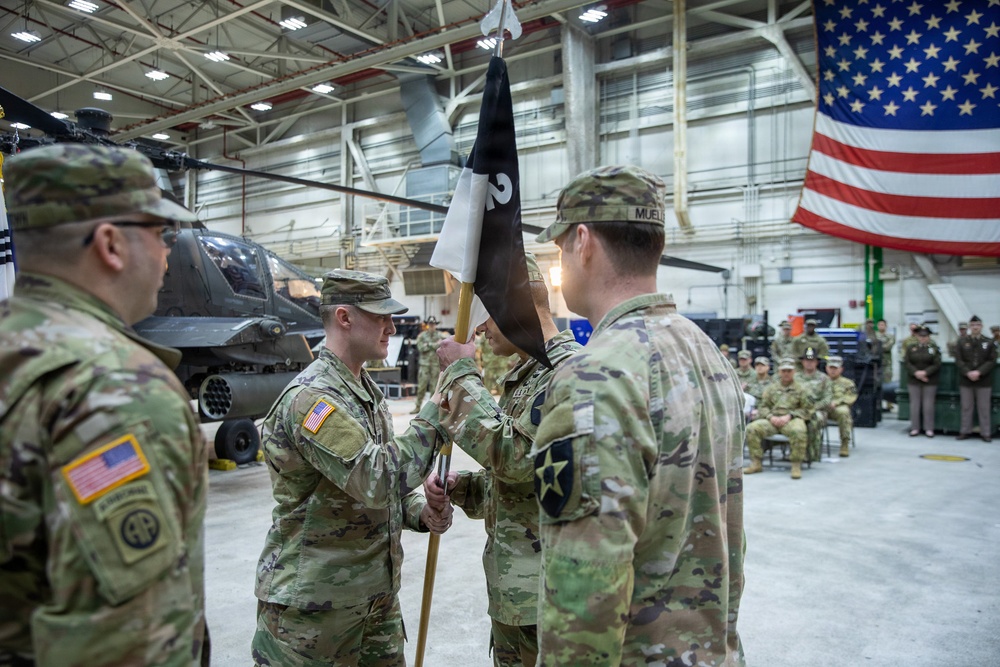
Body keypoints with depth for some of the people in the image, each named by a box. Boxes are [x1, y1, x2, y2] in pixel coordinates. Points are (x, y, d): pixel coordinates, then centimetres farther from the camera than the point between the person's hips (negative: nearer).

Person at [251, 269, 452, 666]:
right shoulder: (311, 397, -21)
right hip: (313, 602, -8)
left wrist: (420, 513, 0)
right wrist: (435, 415, -22)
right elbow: (377, 481, -29)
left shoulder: (367, 391, 10)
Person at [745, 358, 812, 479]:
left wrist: (789, 416, -9)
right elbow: (762, 407, 15)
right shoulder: (771, 388, 18)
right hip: (772, 420, 3)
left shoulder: (800, 389, 10)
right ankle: (756, 463, -12)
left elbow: (807, 409, 5)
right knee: (751, 428, -22)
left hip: (792, 420, -3)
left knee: (798, 431, -39)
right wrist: (771, 416, -6)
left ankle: (796, 465, -24)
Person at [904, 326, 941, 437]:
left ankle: (929, 429, 8)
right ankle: (915, 428, 9)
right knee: (914, 404, 3)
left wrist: (925, 372, -17)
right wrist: (916, 373, -15)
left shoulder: (934, 349, 3)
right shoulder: (911, 348, 7)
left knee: (928, 405, 1)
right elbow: (907, 363, -1)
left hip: (930, 382, -1)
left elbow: (937, 365, -5)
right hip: (914, 381, 1)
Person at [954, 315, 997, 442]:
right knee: (966, 407, 7)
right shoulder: (962, 341, 4)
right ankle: (965, 431, 15)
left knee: (984, 408, 4)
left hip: (984, 381, -1)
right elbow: (958, 360, -1)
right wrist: (968, 373, -15)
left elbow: (992, 361, -3)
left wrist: (979, 372, -16)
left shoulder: (989, 342, 3)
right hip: (965, 380, 1)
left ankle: (985, 433, 11)